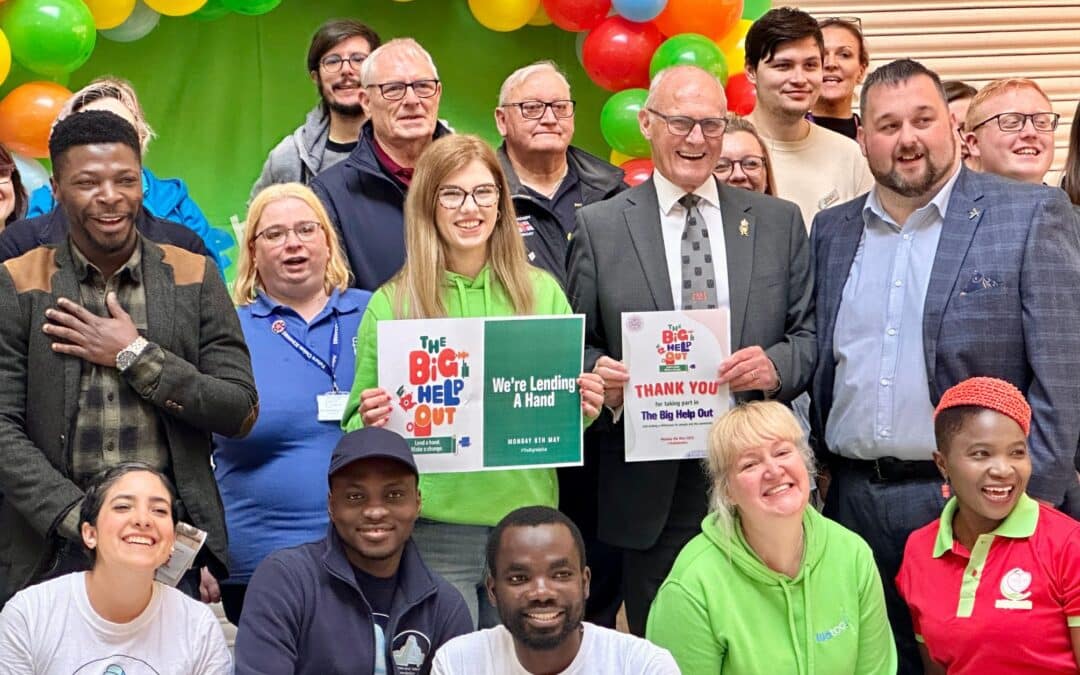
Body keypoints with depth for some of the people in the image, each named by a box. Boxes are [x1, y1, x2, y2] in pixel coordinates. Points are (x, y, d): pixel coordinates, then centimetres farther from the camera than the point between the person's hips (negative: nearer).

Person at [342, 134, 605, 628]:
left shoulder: (542, 292, 5)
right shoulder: (392, 304, -1)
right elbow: (359, 430, 4)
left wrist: (584, 408, -8)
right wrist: (368, 422, -17)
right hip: (433, 528, -2)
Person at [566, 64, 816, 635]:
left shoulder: (779, 221, 10)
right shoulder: (599, 227, 4)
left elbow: (810, 333, 9)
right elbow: (576, 345, 6)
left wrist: (777, 366, -11)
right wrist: (598, 374, -16)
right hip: (650, 486, -1)